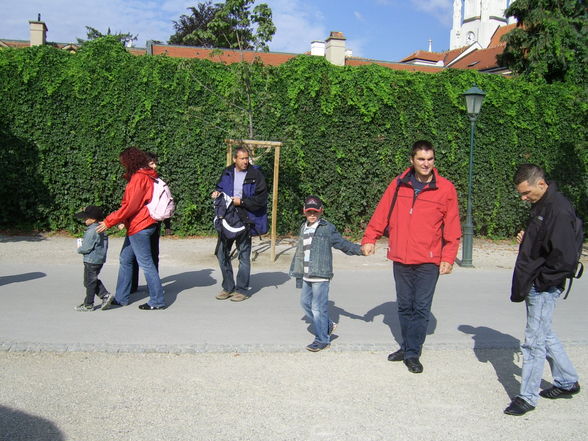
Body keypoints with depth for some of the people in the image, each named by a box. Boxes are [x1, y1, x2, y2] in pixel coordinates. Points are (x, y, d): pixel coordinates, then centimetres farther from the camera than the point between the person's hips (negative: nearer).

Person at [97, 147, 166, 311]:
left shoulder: (139, 178, -16)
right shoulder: (144, 176, 13)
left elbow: (130, 206, -21)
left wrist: (109, 222, -17)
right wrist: (123, 220, 16)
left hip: (139, 227, -10)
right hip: (136, 226, 10)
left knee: (146, 263, -4)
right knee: (125, 260, 17)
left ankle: (157, 301, 4)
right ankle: (121, 297, 26)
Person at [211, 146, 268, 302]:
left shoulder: (255, 175, -6)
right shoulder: (227, 173, 8)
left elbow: (261, 199, -10)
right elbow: (220, 188, 23)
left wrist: (242, 202, -16)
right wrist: (217, 193, 1)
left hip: (245, 220, -5)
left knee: (244, 256, 4)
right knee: (222, 253, 8)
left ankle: (241, 290, 15)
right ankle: (228, 288, 21)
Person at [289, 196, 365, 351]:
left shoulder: (327, 228, -6)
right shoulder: (303, 228, 15)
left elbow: (342, 243, -5)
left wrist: (359, 250, -18)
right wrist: (297, 272, 22)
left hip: (321, 275, -8)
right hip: (307, 276, 8)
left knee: (318, 307, -6)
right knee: (305, 302, 14)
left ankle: (322, 340, 6)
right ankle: (327, 325, 31)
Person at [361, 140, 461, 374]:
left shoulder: (445, 188, -4)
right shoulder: (399, 184, 3)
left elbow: (452, 227, -3)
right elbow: (382, 213, 8)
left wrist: (448, 257, -7)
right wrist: (370, 238, 2)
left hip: (429, 261, -3)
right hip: (400, 258, 3)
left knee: (421, 308, 1)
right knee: (404, 307, 14)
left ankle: (412, 353, 13)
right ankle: (407, 346, 29)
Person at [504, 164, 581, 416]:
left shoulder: (558, 210, -21)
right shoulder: (542, 206, 9)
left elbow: (565, 259, -24)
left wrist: (539, 282, -17)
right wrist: (525, 239, 4)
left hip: (543, 288, -10)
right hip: (533, 287, 10)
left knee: (534, 343, -1)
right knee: (545, 336, 21)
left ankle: (528, 397, 11)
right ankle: (567, 382, 37)